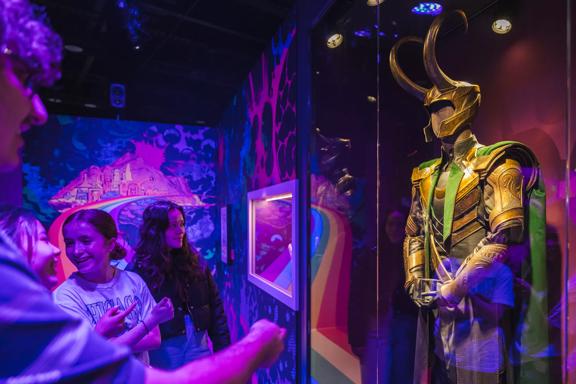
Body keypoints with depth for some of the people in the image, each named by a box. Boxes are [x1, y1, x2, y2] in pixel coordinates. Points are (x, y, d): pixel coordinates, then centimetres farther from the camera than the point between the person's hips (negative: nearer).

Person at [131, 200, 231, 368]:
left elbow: (215, 308, 5)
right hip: (164, 350, -4)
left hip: (198, 344, 4)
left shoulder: (194, 263, 4)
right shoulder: (140, 270, -10)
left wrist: (222, 348, 2)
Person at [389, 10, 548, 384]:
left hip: (478, 298, -6)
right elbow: (414, 233, 19)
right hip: (437, 299, 6)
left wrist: (457, 286, -17)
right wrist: (416, 280, 5)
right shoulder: (426, 174, 15)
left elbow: (507, 233, -14)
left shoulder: (495, 162, -4)